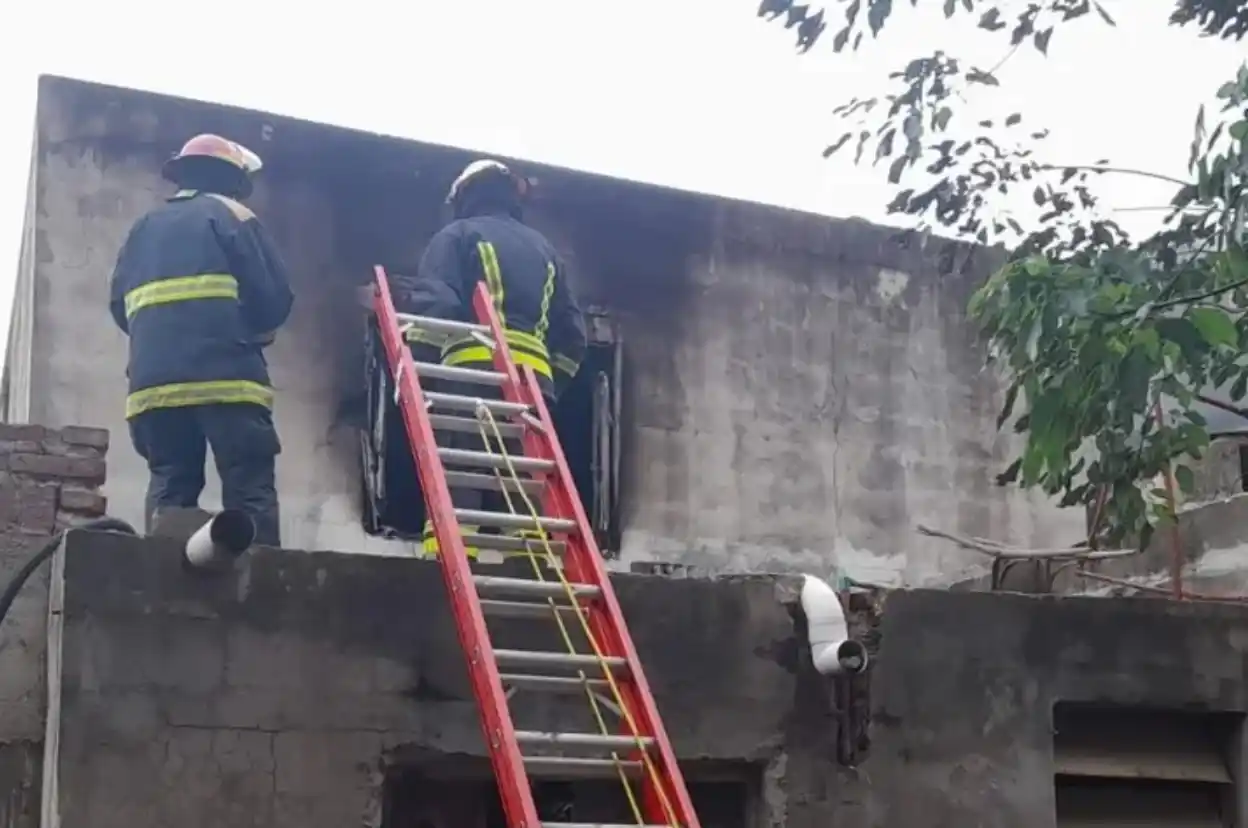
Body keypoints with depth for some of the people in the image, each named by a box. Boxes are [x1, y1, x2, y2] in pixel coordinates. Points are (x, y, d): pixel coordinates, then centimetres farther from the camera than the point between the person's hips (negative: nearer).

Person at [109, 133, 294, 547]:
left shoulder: (145, 227, 25)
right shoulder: (230, 215, 9)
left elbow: (119, 304, 20)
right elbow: (275, 296, 1)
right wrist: (254, 332, 20)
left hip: (154, 381, 5)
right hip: (226, 376, -5)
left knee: (170, 488, 4)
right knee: (250, 489, -9)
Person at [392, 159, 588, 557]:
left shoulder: (455, 236, 13)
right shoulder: (544, 249, 28)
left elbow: (436, 302, -4)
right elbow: (572, 332, 22)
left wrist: (415, 369, -2)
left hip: (472, 373, -4)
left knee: (454, 483, -9)